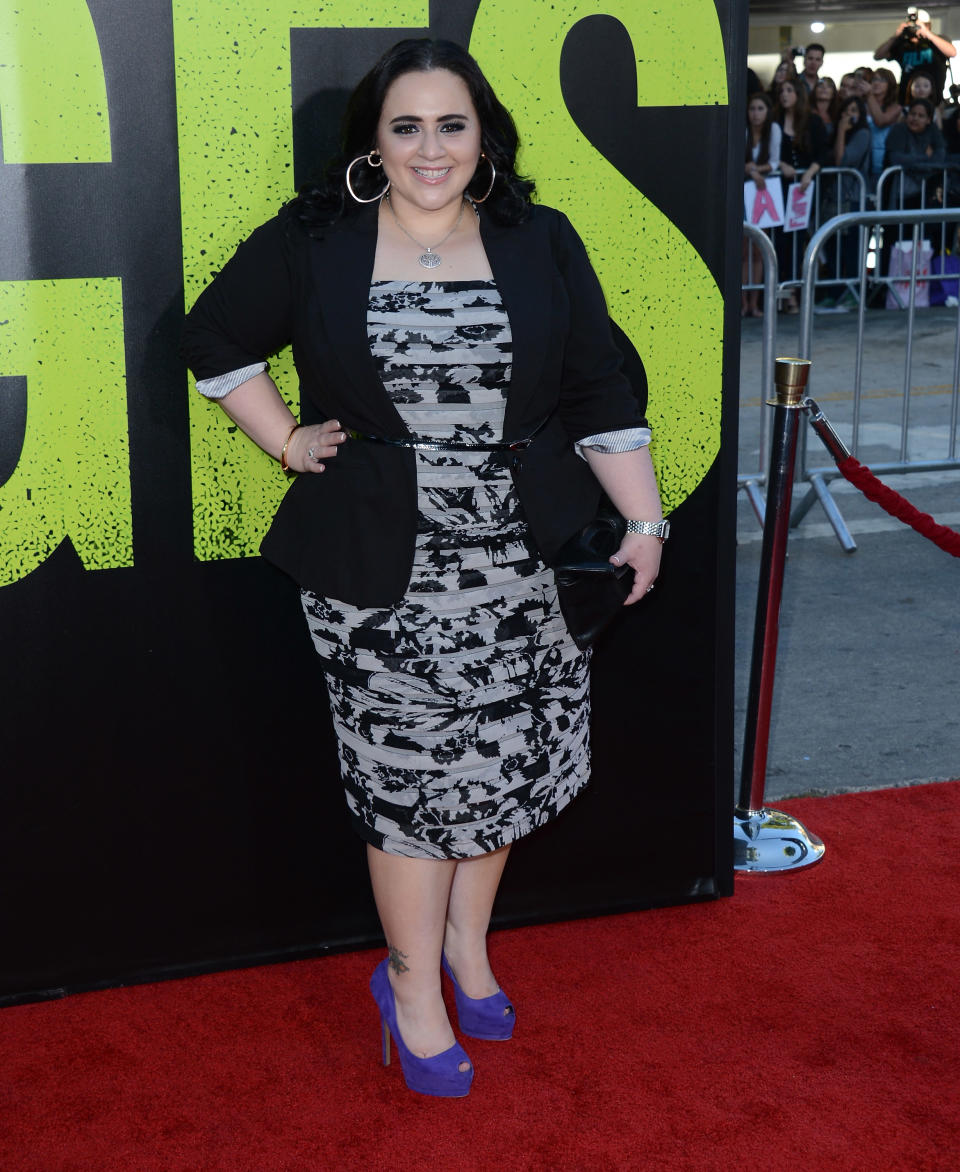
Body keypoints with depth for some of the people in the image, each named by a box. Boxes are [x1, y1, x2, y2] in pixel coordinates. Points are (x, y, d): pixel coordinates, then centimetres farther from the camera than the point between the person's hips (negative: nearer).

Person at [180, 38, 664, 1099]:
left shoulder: (542, 244, 4)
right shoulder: (312, 242, 0)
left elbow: (600, 392, 4)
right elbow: (215, 338, 12)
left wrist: (645, 520, 0)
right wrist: (286, 443, 4)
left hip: (519, 562, 2)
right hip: (378, 569, -2)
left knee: (504, 755, 10)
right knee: (409, 772, 2)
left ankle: (466, 944, 35)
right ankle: (414, 988, 21)